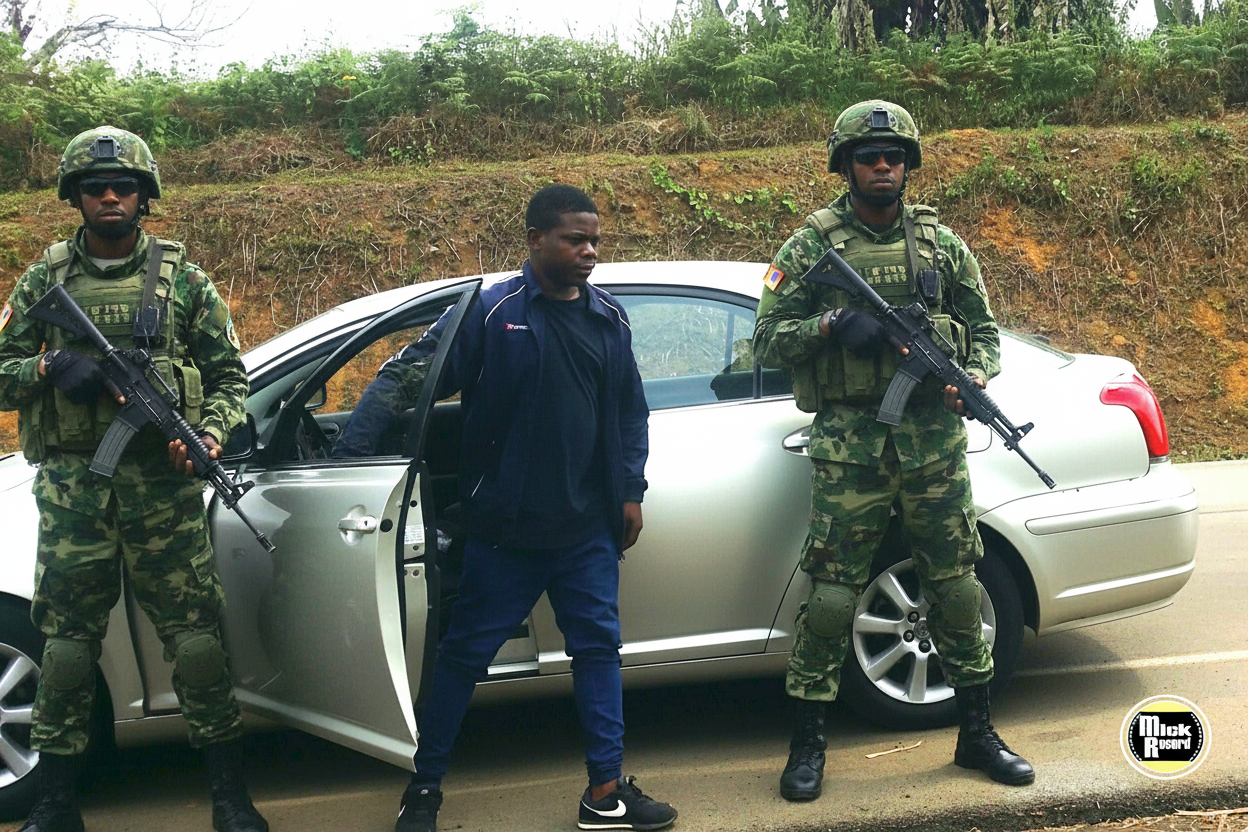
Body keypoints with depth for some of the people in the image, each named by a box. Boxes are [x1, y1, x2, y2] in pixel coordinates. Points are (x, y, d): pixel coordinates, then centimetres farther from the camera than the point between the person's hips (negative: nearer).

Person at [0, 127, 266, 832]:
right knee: (67, 646, 5)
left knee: (197, 641, -2)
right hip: (71, 490, 2)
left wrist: (210, 436, -11)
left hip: (164, 485, -1)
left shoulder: (183, 279, 8)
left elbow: (231, 377, 7)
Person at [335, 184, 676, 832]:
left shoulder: (609, 320, 7)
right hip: (505, 530, -4)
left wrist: (630, 492, 10)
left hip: (588, 530, 5)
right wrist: (350, 453, -17)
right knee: (465, 653, 5)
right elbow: (403, 375, -9)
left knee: (598, 648, 8)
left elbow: (631, 413, 15)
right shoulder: (493, 311, -8)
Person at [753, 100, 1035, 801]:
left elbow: (985, 330, 13)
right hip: (850, 444, -3)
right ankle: (808, 744, 12)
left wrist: (971, 381, -7)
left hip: (935, 437, 3)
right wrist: (830, 325, -16)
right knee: (833, 590, -3)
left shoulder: (941, 241, 10)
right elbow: (768, 342, 1)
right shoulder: (812, 244, 2)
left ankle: (977, 732, 25)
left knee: (957, 585, 9)